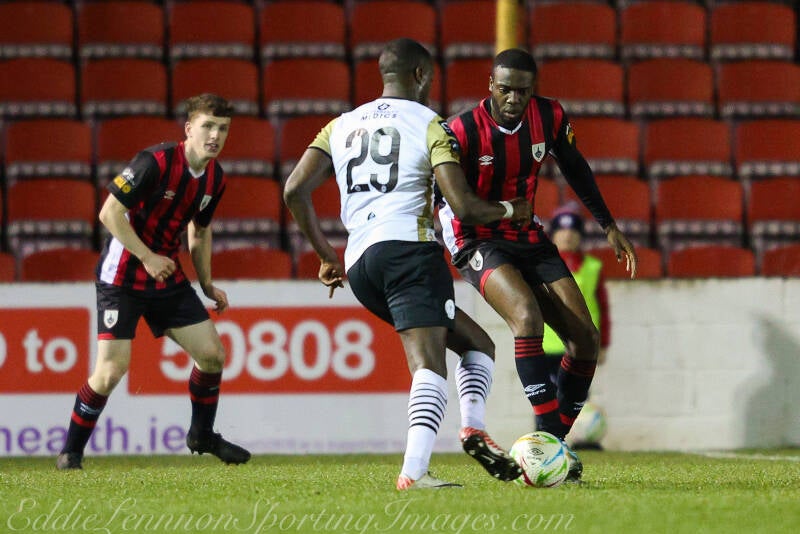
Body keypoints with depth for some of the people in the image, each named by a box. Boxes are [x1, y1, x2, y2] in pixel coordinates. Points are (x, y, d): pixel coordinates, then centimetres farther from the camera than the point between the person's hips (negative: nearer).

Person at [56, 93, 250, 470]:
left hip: (167, 275, 7)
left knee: (212, 354, 3)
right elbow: (109, 213, -20)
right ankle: (71, 451, 3)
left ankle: (202, 435, 26)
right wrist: (147, 257, -21)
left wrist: (207, 286, 16)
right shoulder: (155, 162, -21)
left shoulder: (214, 179, 3)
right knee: (112, 370, -14)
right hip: (122, 278, -7)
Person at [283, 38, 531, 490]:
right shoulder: (430, 125, 4)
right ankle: (414, 471, -31)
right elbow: (463, 206, -6)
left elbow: (295, 190, 13)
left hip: (359, 265, 6)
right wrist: (511, 211, 14)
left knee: (476, 345, 16)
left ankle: (475, 431, -3)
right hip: (410, 249, -6)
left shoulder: (342, 126, 21)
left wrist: (327, 255, 23)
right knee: (429, 365, -15)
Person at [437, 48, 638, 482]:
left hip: (528, 237, 6)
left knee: (585, 338, -3)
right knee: (527, 316, -32)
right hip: (479, 242, -6)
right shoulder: (463, 132, -19)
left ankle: (557, 440, 9)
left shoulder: (550, 117, -5)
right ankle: (548, 434, -32)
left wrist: (609, 227, 18)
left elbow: (575, 170, 13)